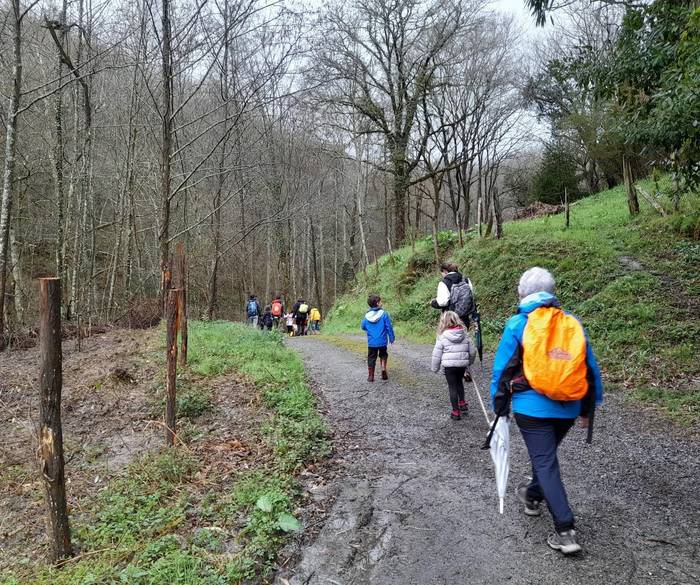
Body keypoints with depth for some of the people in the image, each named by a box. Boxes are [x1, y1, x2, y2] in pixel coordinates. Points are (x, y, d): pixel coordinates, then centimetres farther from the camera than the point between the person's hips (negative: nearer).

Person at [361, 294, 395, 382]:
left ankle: (370, 376, 16)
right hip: (382, 341, -1)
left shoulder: (367, 315, -5)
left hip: (371, 342, 1)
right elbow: (389, 327, -10)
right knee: (383, 355, 23)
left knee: (371, 358, 12)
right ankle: (383, 368, 6)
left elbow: (363, 327, 6)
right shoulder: (384, 314, -13)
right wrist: (392, 338, 2)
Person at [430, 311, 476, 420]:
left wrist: (434, 368, 9)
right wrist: (469, 362, 24)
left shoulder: (442, 336, -9)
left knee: (452, 387, 7)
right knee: (459, 382, 29)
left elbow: (436, 355, -5)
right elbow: (472, 351, 6)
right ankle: (462, 404, 30)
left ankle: (456, 412, 11)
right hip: (462, 364, 4)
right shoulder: (465, 334, 1)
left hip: (449, 365, -4)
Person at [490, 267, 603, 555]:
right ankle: (532, 496, 47)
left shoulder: (518, 324, -7)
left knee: (545, 462, 3)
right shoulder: (573, 323, 4)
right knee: (545, 455, 26)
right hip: (568, 408, 5)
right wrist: (587, 409, 20)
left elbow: (502, 369, -4)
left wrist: (499, 407, 6)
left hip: (532, 407, -5)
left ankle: (565, 532, -1)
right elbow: (591, 369, 9)